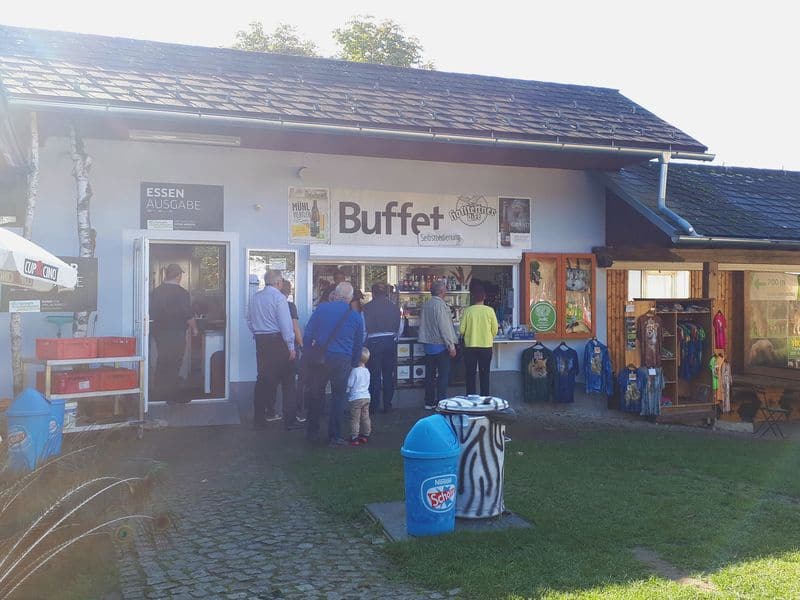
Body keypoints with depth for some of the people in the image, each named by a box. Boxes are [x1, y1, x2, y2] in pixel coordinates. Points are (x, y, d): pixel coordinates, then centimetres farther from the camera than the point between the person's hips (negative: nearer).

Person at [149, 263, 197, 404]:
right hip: (176, 333, -6)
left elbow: (151, 313, 9)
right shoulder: (182, 293, -14)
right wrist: (194, 328, 2)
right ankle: (171, 396, 5)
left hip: (159, 332, 6)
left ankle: (158, 394, 23)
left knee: (162, 362, 16)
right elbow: (189, 315, -13)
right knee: (174, 365, 1)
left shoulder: (155, 292, 4)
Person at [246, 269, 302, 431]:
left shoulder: (255, 297, 7)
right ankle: (289, 420, 4)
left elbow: (250, 321, 13)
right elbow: (285, 324, -15)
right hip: (277, 342, -6)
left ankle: (259, 419, 17)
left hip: (260, 342, 7)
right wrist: (291, 347, -11)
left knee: (263, 379, 13)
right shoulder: (278, 297, -12)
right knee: (287, 381, 2)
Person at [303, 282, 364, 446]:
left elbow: (307, 335, 0)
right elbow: (358, 344, 12)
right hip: (342, 361, 0)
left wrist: (308, 355, 8)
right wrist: (354, 365, 21)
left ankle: (312, 432, 22)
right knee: (338, 397, 9)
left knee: (315, 395, 13)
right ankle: (334, 437, 10)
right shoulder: (356, 316, 4)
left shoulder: (321, 308, 0)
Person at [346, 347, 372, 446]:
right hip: (366, 397, 7)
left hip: (356, 398, -7)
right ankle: (365, 435, 21)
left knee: (355, 419, -2)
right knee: (365, 417, 15)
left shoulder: (355, 371, -16)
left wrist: (347, 392, 7)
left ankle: (354, 438, -1)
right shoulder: (367, 371, 7)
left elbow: (349, 385, -11)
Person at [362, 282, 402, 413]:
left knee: (374, 374, 4)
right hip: (390, 342, 3)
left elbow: (364, 328, -6)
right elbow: (400, 327, 8)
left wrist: (363, 343, 6)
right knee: (388, 374, 10)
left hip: (374, 342, -3)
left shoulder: (367, 307, -7)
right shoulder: (394, 307, 4)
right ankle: (387, 405, 13)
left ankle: (374, 406, 6)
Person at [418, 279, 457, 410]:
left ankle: (429, 403, 17)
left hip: (428, 345, 7)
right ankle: (441, 403, -2)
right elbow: (445, 327, -18)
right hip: (440, 345, -7)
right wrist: (451, 346, -14)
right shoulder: (441, 305, -15)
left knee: (430, 375, 12)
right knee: (443, 375, -1)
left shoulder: (426, 305, 7)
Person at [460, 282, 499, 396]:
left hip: (470, 346, 0)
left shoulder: (467, 310, -7)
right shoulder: (490, 310, -6)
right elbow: (495, 330, -3)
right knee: (484, 374, 10)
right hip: (486, 347, 0)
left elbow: (461, 330, -5)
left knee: (470, 375, 8)